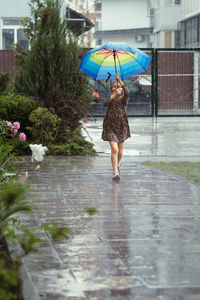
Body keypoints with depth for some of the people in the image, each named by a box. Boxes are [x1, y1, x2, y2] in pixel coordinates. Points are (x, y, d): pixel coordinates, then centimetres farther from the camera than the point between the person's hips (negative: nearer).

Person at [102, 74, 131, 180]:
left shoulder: (123, 100, -5)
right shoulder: (110, 100, -4)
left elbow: (127, 93, -27)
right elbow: (105, 103, -27)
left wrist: (120, 81, -36)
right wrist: (113, 95, -41)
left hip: (121, 127, 2)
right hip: (110, 127, -2)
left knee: (120, 152, 9)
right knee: (114, 150, -16)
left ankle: (117, 165, 40)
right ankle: (115, 172, -12)